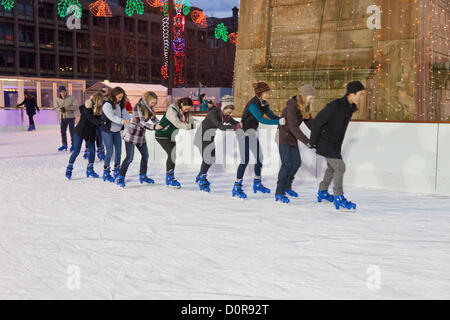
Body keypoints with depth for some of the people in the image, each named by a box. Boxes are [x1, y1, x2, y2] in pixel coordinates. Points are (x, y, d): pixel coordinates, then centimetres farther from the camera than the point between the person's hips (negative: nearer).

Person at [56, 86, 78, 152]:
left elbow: (76, 106, -11)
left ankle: (73, 144, 9)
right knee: (63, 131, 9)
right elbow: (57, 107, 9)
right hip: (62, 117, 4)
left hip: (70, 117, -4)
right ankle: (64, 145, 22)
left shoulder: (71, 98, -9)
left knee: (72, 131, -3)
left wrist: (68, 108, -24)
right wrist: (61, 109, -14)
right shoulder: (58, 99, 4)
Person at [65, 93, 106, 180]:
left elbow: (98, 120, 1)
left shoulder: (99, 109, 1)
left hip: (90, 133, 6)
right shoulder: (87, 108, -19)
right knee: (76, 151, -3)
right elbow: (91, 118, -33)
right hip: (80, 132, -6)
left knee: (92, 151, 3)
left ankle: (90, 170, 19)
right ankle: (69, 170, 10)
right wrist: (101, 122, -46)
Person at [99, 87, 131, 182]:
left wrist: (129, 120, -21)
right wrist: (123, 121, -39)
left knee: (118, 151, 8)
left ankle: (117, 172, 20)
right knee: (110, 152, -5)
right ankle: (106, 173, 8)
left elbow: (125, 113, 0)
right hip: (107, 131, -7)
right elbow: (112, 117, -28)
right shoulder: (107, 104, -16)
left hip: (117, 131, 7)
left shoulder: (120, 105, 8)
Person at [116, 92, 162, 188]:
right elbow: (141, 122, -26)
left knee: (145, 155, 13)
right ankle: (120, 178, -4)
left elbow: (154, 120, 4)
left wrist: (161, 125, -16)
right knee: (129, 157, -11)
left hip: (141, 135, 8)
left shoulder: (150, 109, 7)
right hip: (131, 134, -8)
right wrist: (154, 126, -33)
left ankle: (143, 176, 29)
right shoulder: (138, 107, -18)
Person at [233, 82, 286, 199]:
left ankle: (257, 184, 24)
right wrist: (279, 122, -41)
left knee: (259, 157, 10)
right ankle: (237, 187, -4)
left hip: (252, 133, 9)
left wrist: (282, 119, -15)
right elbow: (261, 120, -36)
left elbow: (271, 115, 3)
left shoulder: (263, 103, 3)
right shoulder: (253, 104, -25)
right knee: (245, 160, -12)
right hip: (244, 133, -9)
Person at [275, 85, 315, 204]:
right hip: (284, 137, -9)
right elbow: (294, 127, -32)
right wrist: (307, 142, -37)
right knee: (287, 164, -13)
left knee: (297, 162, 10)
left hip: (293, 138, 9)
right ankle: (279, 193, -6)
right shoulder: (291, 108, -24)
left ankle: (287, 187, 29)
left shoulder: (304, 109, 3)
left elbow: (310, 123, 6)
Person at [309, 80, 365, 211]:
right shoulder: (335, 106, -24)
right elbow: (317, 121, -21)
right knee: (339, 167, -12)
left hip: (335, 144, 9)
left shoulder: (350, 108, 3)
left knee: (332, 168, 20)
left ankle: (322, 192, 36)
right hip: (326, 143, -9)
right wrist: (313, 141, -16)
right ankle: (339, 198, -5)